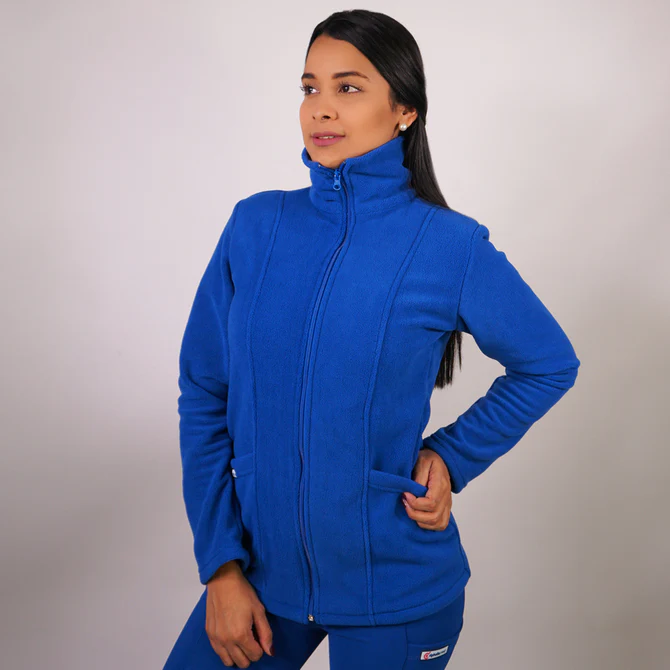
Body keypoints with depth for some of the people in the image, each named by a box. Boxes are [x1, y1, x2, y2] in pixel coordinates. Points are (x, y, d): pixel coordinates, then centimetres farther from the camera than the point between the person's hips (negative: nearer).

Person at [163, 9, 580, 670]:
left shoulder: (451, 248, -11)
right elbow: (203, 397, -1)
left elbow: (550, 366, 4)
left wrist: (452, 459, -7)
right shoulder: (255, 225, -4)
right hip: (261, 568, 3)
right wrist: (221, 566, -3)